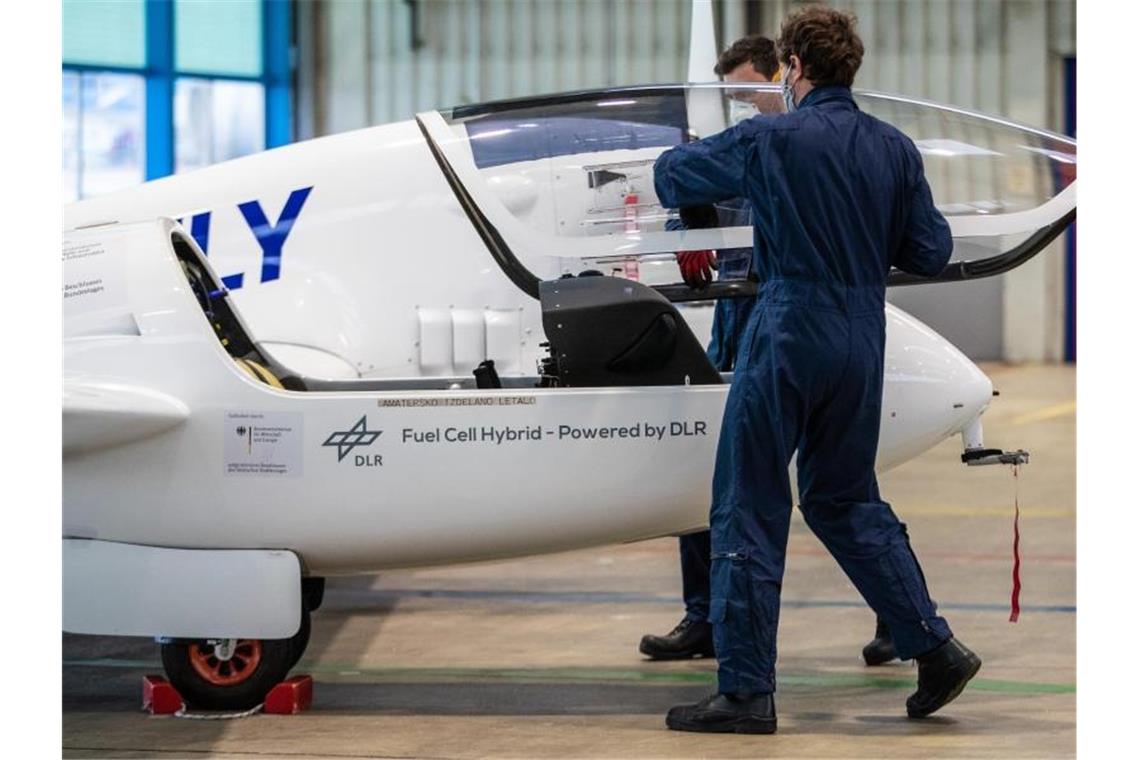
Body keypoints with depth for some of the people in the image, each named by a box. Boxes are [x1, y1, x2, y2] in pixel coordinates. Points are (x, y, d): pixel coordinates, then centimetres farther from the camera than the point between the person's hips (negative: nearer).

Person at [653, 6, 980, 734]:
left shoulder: (766, 140, -9)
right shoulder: (895, 149, 2)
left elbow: (671, 177, 3)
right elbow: (932, 251, 5)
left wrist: (701, 150, 26)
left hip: (787, 339, -5)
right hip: (862, 346, 5)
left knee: (750, 511, 2)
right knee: (846, 498, 21)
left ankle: (745, 691, 2)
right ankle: (936, 646, 16)